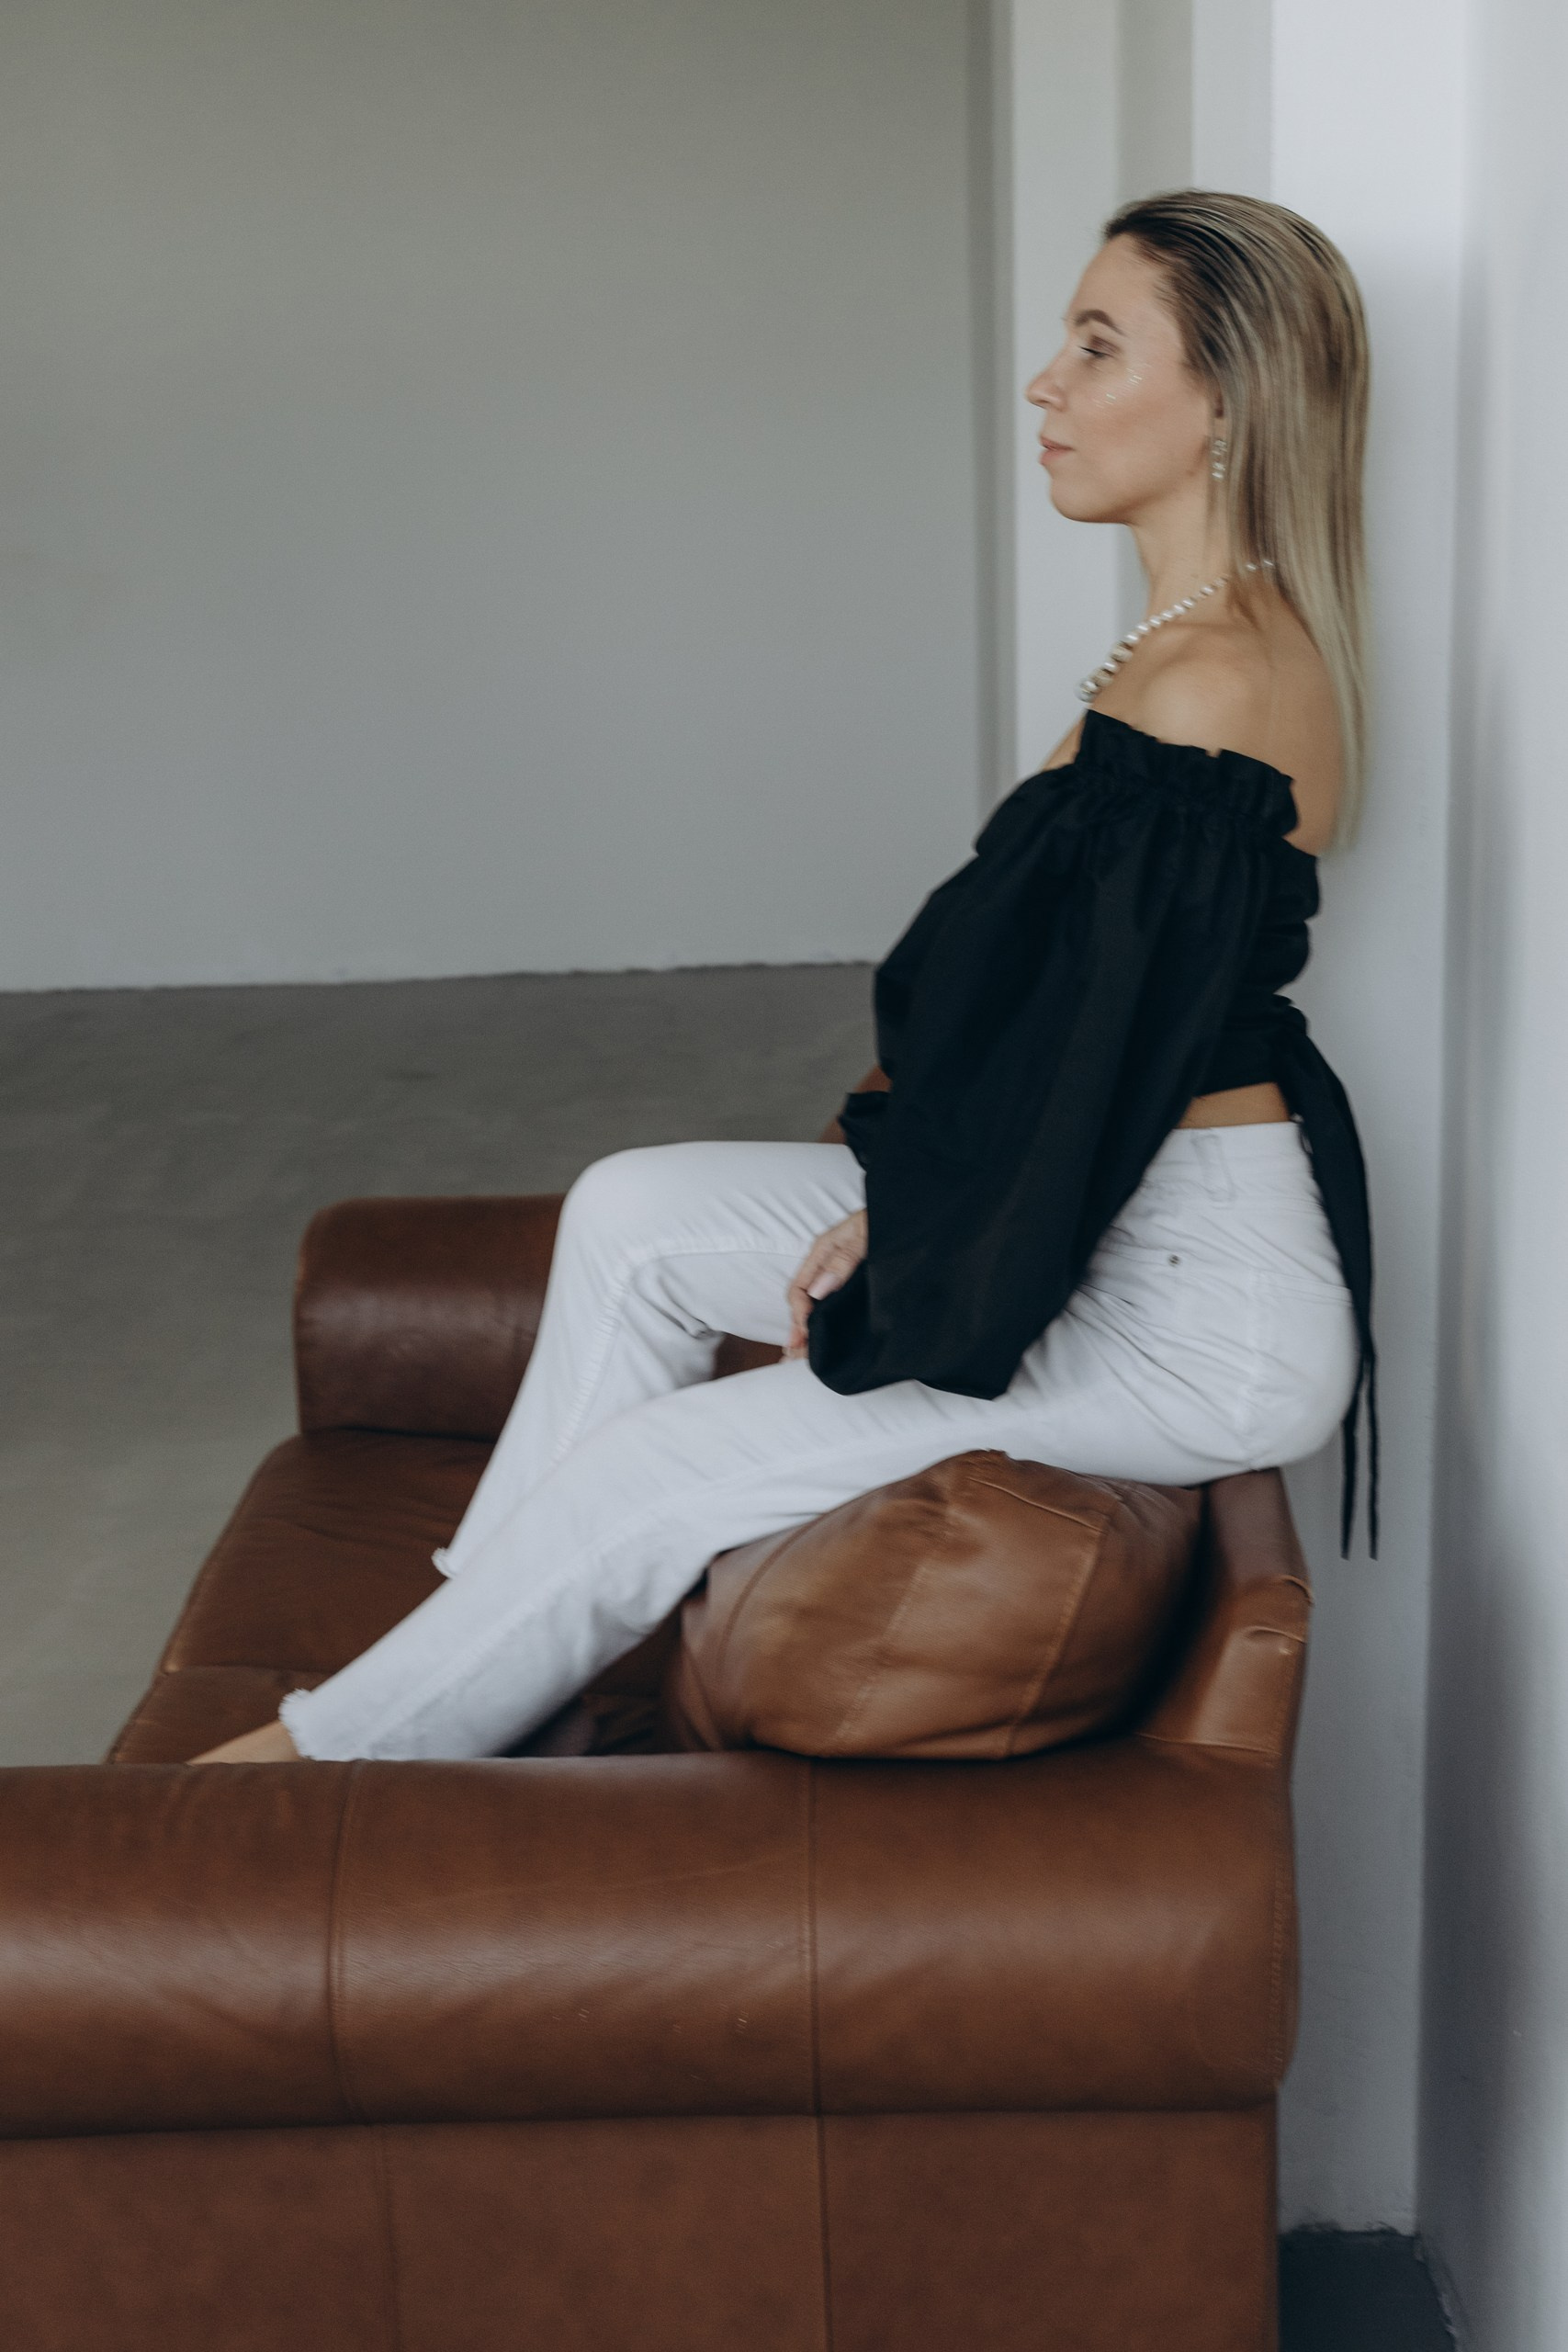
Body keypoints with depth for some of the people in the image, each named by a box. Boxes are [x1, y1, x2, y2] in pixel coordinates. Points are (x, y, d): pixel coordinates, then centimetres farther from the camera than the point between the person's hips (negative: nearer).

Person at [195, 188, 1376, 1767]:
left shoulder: (1205, 682, -24)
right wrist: (900, 1210, 8)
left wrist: (895, 1278, -10)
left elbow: (1097, 1066, -23)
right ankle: (479, 1650, 18)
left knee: (636, 1488, -5)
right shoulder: (1239, 637, 9)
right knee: (633, 1212, 9)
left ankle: (328, 1755, 16)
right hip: (1152, 1236, 10)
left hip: (1197, 1323, -10)